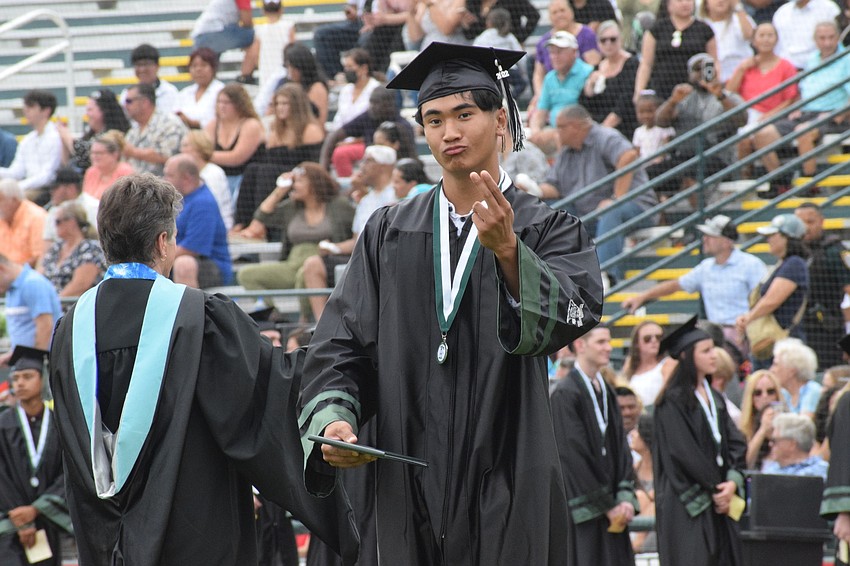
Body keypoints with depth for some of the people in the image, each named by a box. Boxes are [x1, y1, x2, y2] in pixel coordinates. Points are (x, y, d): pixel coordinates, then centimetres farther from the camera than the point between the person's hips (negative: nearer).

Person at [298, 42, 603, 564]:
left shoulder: (548, 230, 2)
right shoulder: (390, 232, 11)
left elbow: (575, 315, -18)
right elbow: (342, 345, 5)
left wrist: (507, 250, -34)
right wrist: (333, 419, -14)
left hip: (508, 487, -2)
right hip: (411, 487, 2)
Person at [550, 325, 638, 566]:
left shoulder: (606, 392, 14)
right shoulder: (565, 394, -10)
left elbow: (620, 448, 12)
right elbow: (574, 454, -13)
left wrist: (626, 497, -2)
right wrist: (607, 505, -13)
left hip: (611, 509, 7)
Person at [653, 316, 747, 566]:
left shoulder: (715, 399, 16)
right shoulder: (673, 401, -8)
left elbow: (735, 443, 9)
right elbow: (682, 452, -14)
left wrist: (733, 480, -8)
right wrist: (715, 487, -11)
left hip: (719, 498, 7)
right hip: (687, 505, -7)